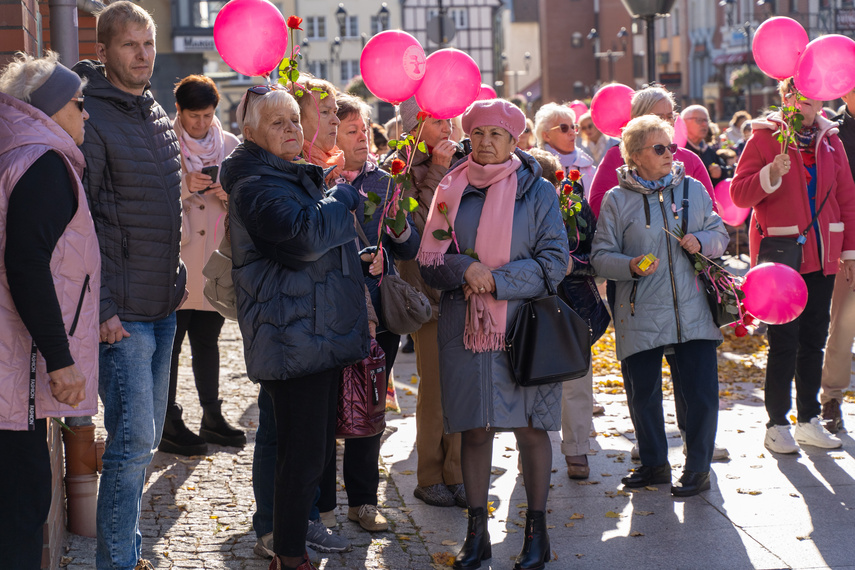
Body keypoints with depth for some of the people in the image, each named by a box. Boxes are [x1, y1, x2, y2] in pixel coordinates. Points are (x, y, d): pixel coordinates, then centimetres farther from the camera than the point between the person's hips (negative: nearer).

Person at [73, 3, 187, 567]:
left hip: (163, 306, 8)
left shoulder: (159, 116, 13)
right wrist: (100, 308, -18)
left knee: (145, 437, 13)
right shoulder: (91, 119, -12)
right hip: (121, 313, -8)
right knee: (133, 437, -8)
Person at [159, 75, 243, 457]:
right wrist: (184, 186, -21)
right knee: (170, 342, -1)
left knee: (207, 340, 13)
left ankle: (212, 417, 22)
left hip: (216, 260, 4)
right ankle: (170, 428, 3)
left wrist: (228, 194, -10)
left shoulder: (229, 145, 10)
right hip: (176, 260, -4)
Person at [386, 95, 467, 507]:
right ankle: (431, 478, 10)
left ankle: (457, 474, 15)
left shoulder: (462, 162, 12)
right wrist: (436, 174, -13)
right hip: (428, 286, -4)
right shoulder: (399, 169, -1)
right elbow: (416, 225, -15)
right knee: (435, 388, -2)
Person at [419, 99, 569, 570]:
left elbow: (554, 261, -4)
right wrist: (464, 269, -13)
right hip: (465, 326, 2)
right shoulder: (452, 191, 9)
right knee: (474, 429, 4)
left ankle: (536, 532, 12)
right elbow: (429, 262, 8)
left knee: (530, 428, 1)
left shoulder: (537, 191, 2)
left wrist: (497, 280, -13)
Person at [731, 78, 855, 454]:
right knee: (784, 341, -5)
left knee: (814, 340, 9)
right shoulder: (765, 137, -3)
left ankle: (808, 421, 18)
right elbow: (739, 194, -7)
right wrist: (772, 174, -24)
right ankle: (777, 425, 5)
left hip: (821, 256, 5)